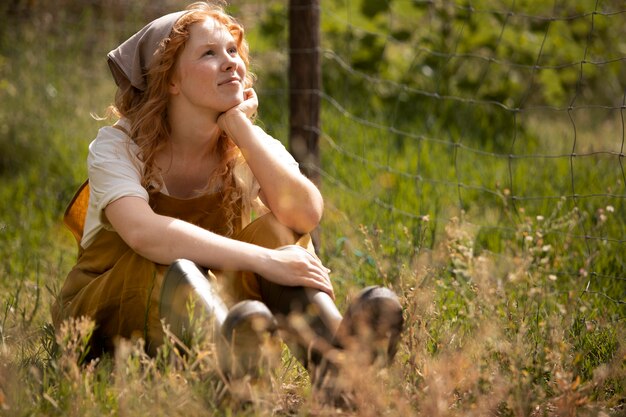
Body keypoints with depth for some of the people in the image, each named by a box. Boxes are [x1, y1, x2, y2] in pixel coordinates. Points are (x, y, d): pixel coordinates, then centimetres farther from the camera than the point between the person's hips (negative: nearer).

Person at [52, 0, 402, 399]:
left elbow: (306, 213, -22)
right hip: (107, 310, -4)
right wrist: (265, 260, -43)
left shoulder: (249, 146, -1)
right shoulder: (118, 145, -14)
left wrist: (240, 126, -20)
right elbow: (143, 233, -36)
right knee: (175, 266, -35)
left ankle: (332, 346, -51)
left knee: (278, 231, -22)